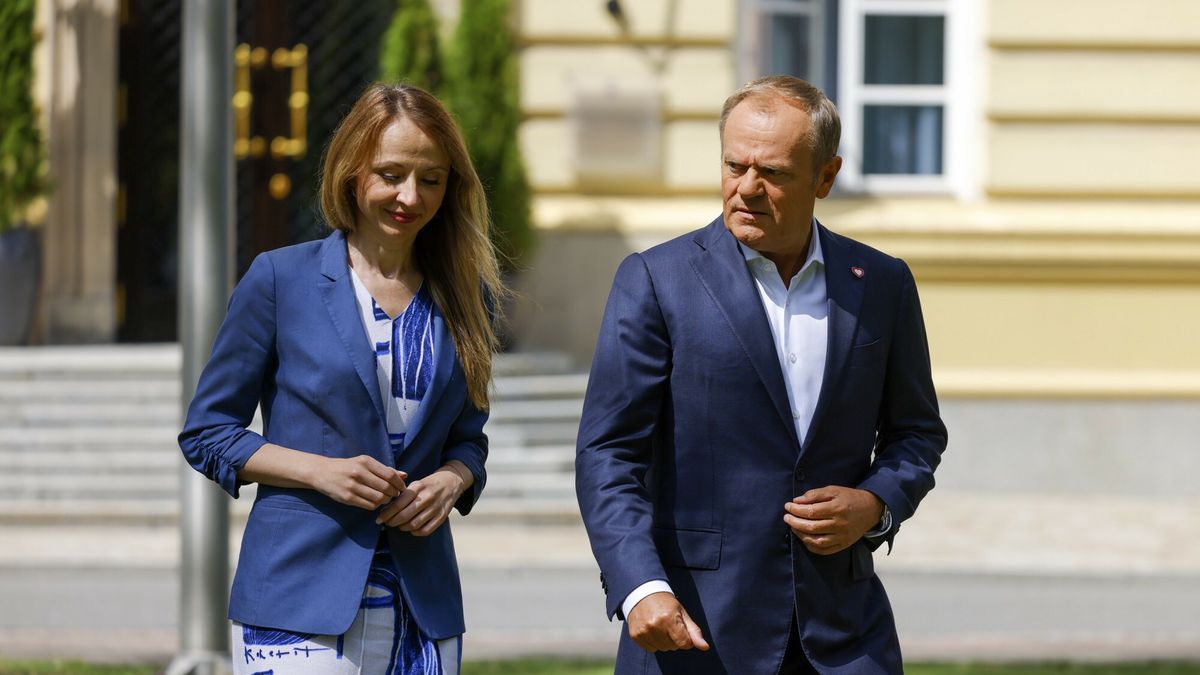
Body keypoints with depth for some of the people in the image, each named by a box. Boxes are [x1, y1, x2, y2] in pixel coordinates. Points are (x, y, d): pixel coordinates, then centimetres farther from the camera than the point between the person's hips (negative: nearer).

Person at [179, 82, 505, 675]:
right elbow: (206, 433, 4)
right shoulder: (280, 280, 0)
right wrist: (320, 471, -11)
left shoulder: (464, 296, 11)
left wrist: (451, 480, -3)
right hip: (299, 598, -4)